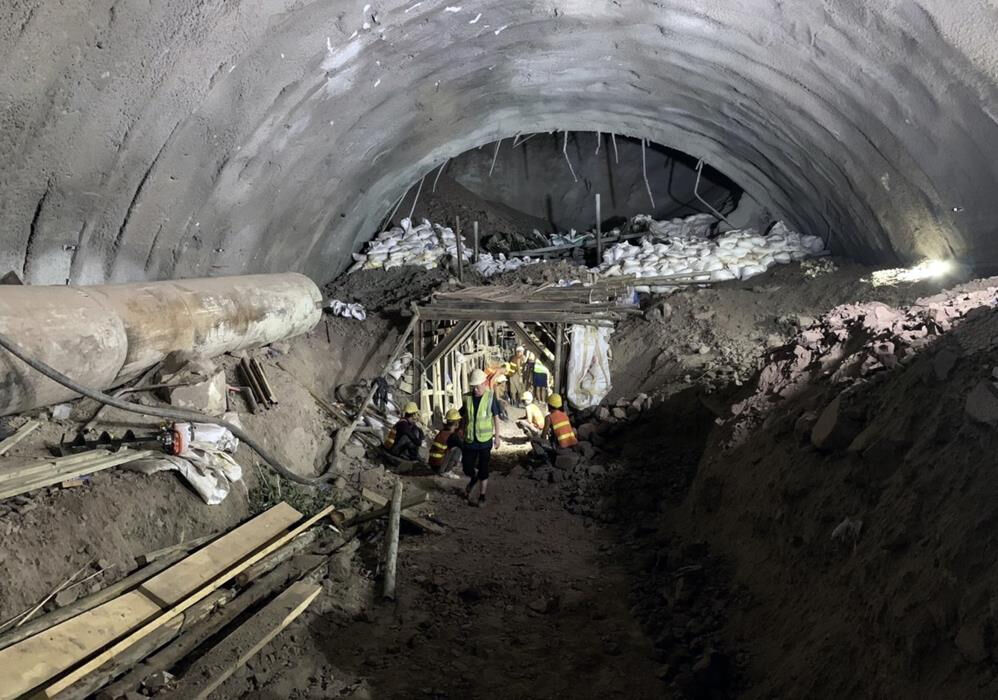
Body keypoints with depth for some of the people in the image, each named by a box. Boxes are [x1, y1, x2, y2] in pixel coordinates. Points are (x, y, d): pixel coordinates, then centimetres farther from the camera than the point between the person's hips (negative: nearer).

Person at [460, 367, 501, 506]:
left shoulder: (490, 397, -9)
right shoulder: (467, 398, -2)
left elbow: (496, 417, -1)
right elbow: (464, 418, 9)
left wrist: (497, 436, 0)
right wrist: (462, 434, 11)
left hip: (485, 440, -3)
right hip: (470, 440, 3)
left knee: (483, 469, 5)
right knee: (467, 467, 7)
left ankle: (482, 495, 21)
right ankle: (474, 479, 42)